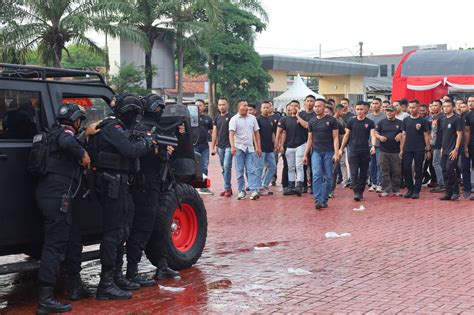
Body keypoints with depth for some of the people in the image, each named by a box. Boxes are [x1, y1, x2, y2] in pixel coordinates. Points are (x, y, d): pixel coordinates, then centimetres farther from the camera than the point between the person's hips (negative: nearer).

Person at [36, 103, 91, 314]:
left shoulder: (56, 133, 22)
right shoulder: (65, 133, -8)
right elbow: (67, 143, -32)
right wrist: (83, 154, -19)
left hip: (52, 194, 10)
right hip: (57, 195, -10)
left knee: (73, 239, 19)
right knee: (55, 245, -11)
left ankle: (77, 287, 30)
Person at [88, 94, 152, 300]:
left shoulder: (117, 128, 18)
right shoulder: (112, 128, -15)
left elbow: (127, 151, 17)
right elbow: (130, 150, -25)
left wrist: (146, 144, 7)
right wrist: (147, 143, -8)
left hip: (118, 185, 11)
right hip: (112, 185, -11)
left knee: (121, 233, 18)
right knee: (113, 233, -9)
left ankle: (117, 277, 28)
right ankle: (106, 285, -6)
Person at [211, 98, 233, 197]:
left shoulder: (231, 117, -4)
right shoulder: (216, 118, 13)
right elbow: (214, 132, 16)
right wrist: (213, 146, 12)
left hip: (228, 146, -6)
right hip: (220, 146, 6)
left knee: (227, 166, -13)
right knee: (223, 168, 8)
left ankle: (227, 188, -9)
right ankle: (228, 188, 15)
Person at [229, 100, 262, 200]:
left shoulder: (252, 118, 9)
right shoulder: (234, 119, -3)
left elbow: (256, 133, 13)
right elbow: (231, 134, -14)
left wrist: (258, 147, 9)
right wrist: (232, 146, -28)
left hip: (250, 148, 2)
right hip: (239, 148, -2)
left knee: (252, 170, -6)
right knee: (239, 171, 3)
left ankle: (254, 191, -11)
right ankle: (241, 191, 11)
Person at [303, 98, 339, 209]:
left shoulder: (331, 120, -1)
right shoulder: (312, 122, 10)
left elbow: (335, 138, -3)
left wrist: (336, 153, -13)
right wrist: (305, 155, 11)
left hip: (329, 152, -2)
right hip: (316, 152, 2)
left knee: (328, 177, 2)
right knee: (316, 176, -10)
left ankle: (324, 200, 10)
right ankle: (318, 200, -15)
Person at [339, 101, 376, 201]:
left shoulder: (369, 123, 2)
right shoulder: (351, 122, 5)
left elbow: (372, 135, -8)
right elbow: (346, 135, 11)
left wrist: (373, 146, -26)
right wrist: (341, 148, 10)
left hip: (365, 151, 0)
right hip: (353, 150, 0)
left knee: (363, 173, 7)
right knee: (354, 173, -8)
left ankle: (361, 192, 18)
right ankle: (356, 192, -10)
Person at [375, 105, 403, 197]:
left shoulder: (399, 123, 7)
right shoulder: (381, 122, 8)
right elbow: (376, 133, 9)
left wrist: (400, 135, -10)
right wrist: (380, 137, -11)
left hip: (396, 151, 0)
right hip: (384, 151, 0)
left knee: (396, 172, 3)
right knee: (385, 171, 1)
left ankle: (396, 190, 11)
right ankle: (386, 190, 5)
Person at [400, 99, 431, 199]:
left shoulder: (423, 121, -1)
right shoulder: (406, 120, 9)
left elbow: (426, 135, 0)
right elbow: (404, 135, 12)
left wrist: (428, 150, -4)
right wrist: (401, 150, 7)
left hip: (419, 150, -3)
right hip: (407, 149, 3)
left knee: (418, 171, 1)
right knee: (406, 169, 0)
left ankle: (416, 191, 8)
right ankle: (410, 189, 14)